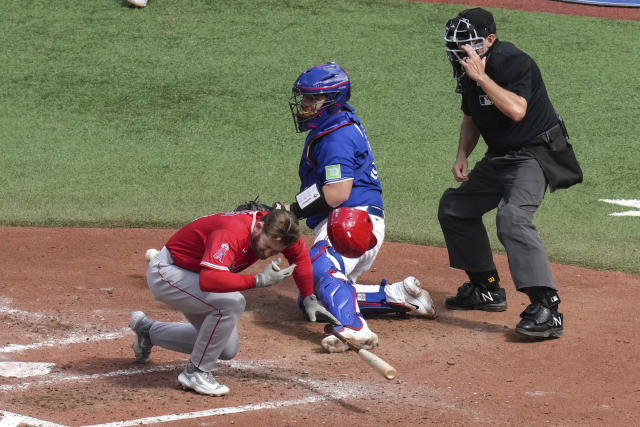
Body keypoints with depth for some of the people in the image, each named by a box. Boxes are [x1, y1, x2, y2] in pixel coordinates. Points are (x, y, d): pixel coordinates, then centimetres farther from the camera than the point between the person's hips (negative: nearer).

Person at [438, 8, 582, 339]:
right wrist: (462, 156, 6)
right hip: (499, 157, 10)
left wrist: (481, 77, -33)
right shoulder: (467, 71, 4)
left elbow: (516, 110, -37)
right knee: (453, 207, 17)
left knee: (512, 217, -31)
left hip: (535, 153, -10)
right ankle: (486, 289, 29)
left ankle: (546, 308, -36)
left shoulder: (513, 63, -21)